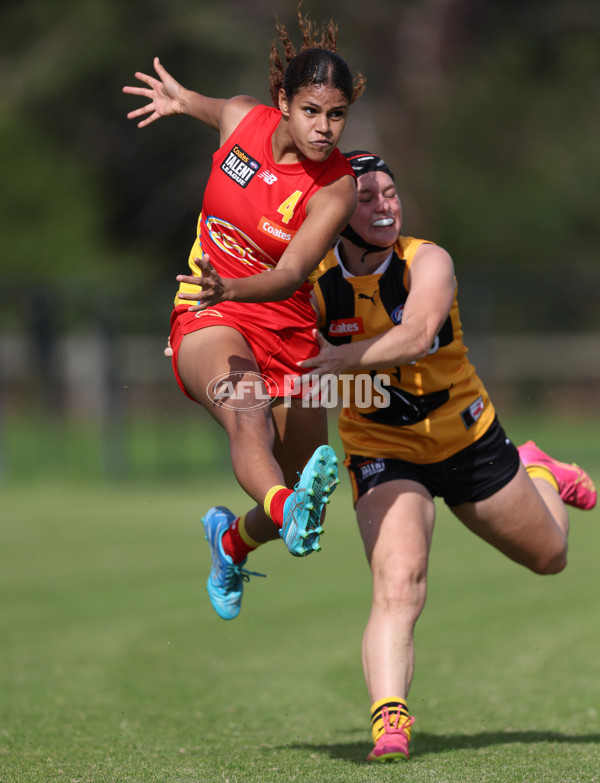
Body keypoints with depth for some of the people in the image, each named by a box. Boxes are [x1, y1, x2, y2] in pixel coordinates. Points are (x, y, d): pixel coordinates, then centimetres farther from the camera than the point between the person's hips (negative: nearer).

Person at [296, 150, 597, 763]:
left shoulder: (428, 263, -21)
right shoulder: (315, 286, -14)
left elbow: (415, 336, -40)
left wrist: (347, 356, -58)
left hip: (468, 438, 1)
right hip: (384, 455, -1)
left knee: (549, 557, 22)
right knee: (397, 585, -27)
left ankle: (536, 473, 54)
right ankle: (389, 725, -31)